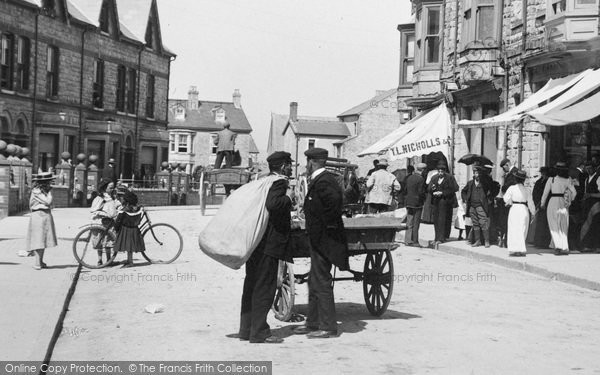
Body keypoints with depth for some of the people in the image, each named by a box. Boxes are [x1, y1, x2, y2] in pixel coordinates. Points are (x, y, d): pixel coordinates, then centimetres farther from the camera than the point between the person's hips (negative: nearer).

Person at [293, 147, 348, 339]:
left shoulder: (322, 182, -19)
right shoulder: (320, 180, 13)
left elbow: (334, 199, -35)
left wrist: (329, 222, -24)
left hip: (323, 239, -11)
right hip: (318, 239, 11)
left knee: (322, 282, -3)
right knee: (314, 282, 17)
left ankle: (328, 326, 4)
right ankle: (313, 323, 26)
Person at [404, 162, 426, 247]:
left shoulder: (409, 177, 8)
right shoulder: (421, 179, -14)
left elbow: (405, 189, 10)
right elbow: (421, 192, -17)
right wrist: (423, 199, 0)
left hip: (408, 202, 7)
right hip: (417, 203, -7)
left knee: (409, 223, 10)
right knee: (416, 223, 0)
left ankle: (408, 240, 11)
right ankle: (414, 241, 4)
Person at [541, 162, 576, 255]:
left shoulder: (551, 180, -6)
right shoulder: (568, 181, -1)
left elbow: (545, 193, -3)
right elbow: (574, 192, -3)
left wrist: (542, 204, 10)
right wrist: (570, 201, 14)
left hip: (552, 203, -2)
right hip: (563, 204, 2)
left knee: (555, 227, 3)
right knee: (563, 227, 12)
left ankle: (558, 246, -11)